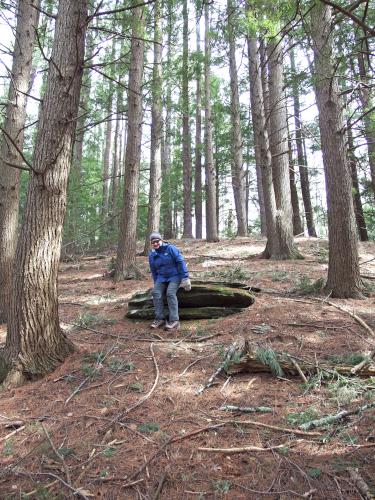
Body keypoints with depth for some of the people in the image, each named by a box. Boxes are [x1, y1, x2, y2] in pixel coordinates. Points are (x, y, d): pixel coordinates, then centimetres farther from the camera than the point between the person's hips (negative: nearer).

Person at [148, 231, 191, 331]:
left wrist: (185, 278, -18)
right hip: (162, 278, 5)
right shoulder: (151, 255, 5)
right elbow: (153, 271, 14)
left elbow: (181, 262, -14)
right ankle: (160, 319, -13)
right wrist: (156, 284, 9)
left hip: (175, 276, -5)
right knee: (156, 293, -19)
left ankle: (174, 321, -28)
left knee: (170, 293, -27)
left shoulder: (171, 248, -11)